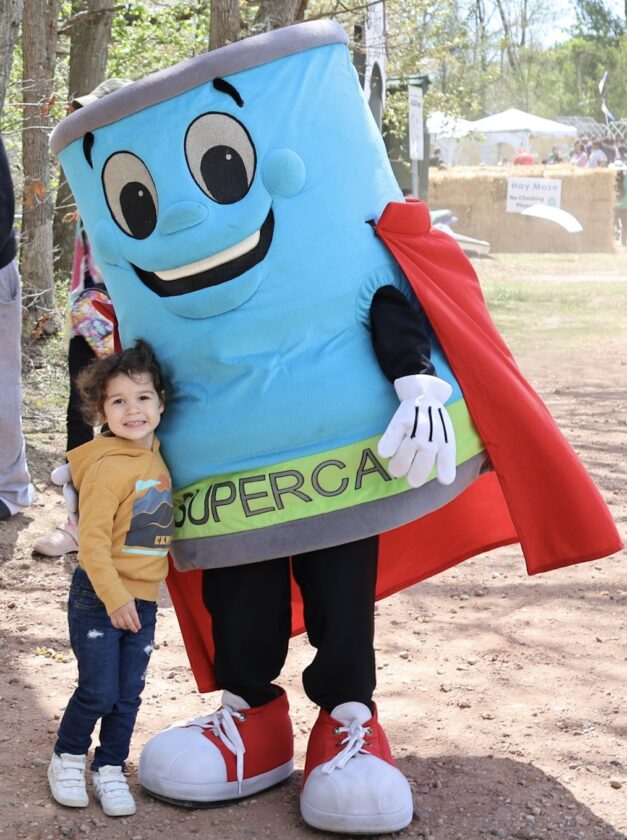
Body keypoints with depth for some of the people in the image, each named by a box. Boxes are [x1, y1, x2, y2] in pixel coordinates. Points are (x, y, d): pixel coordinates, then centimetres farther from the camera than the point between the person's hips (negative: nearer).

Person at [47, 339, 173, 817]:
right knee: (98, 692, -1)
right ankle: (67, 760, 22)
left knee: (128, 696, 10)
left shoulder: (157, 458, 6)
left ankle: (111, 770, 26)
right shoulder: (106, 467, -17)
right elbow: (93, 541, -19)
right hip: (98, 598, -6)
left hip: (143, 599, 6)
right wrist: (114, 598, -20)